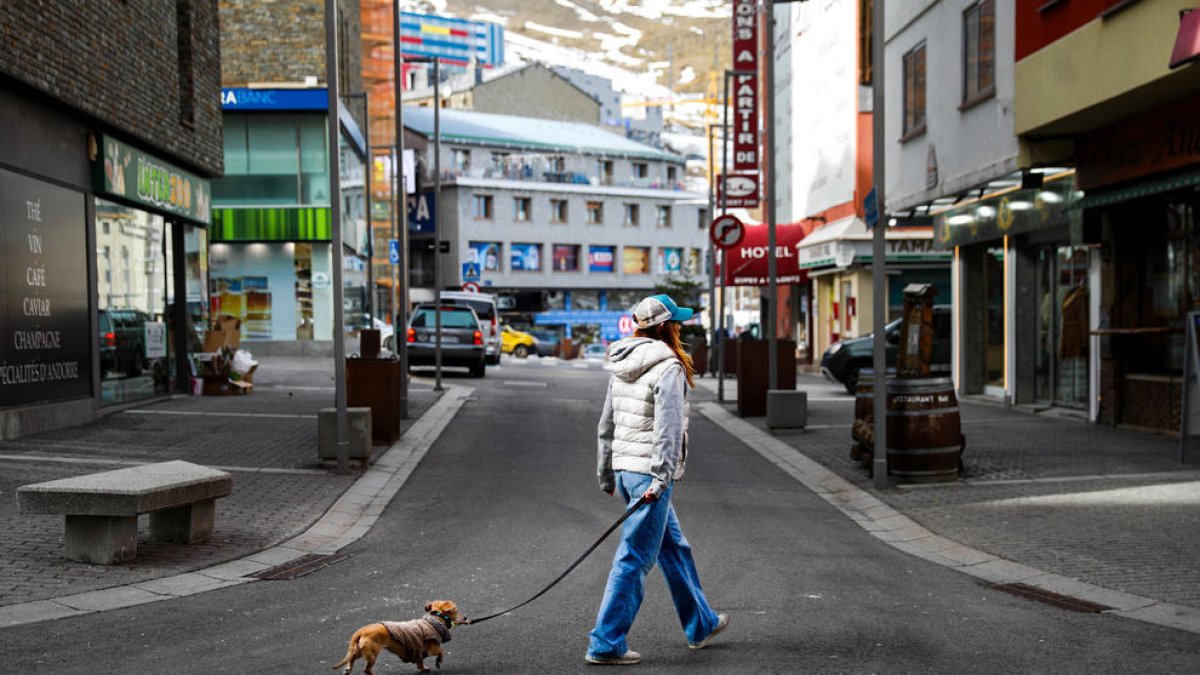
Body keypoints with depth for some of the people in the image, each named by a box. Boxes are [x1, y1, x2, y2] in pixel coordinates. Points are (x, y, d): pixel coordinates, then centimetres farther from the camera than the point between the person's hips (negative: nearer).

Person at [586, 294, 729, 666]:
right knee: (634, 559, -4)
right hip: (649, 471, -9)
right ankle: (605, 644, 0)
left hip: (625, 468, 9)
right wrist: (661, 479, -22)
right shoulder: (667, 367, -13)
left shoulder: (621, 367, 13)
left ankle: (701, 624, 35)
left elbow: (606, 424, 18)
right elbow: (668, 427, -21)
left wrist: (606, 475, 24)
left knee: (674, 548, 21)